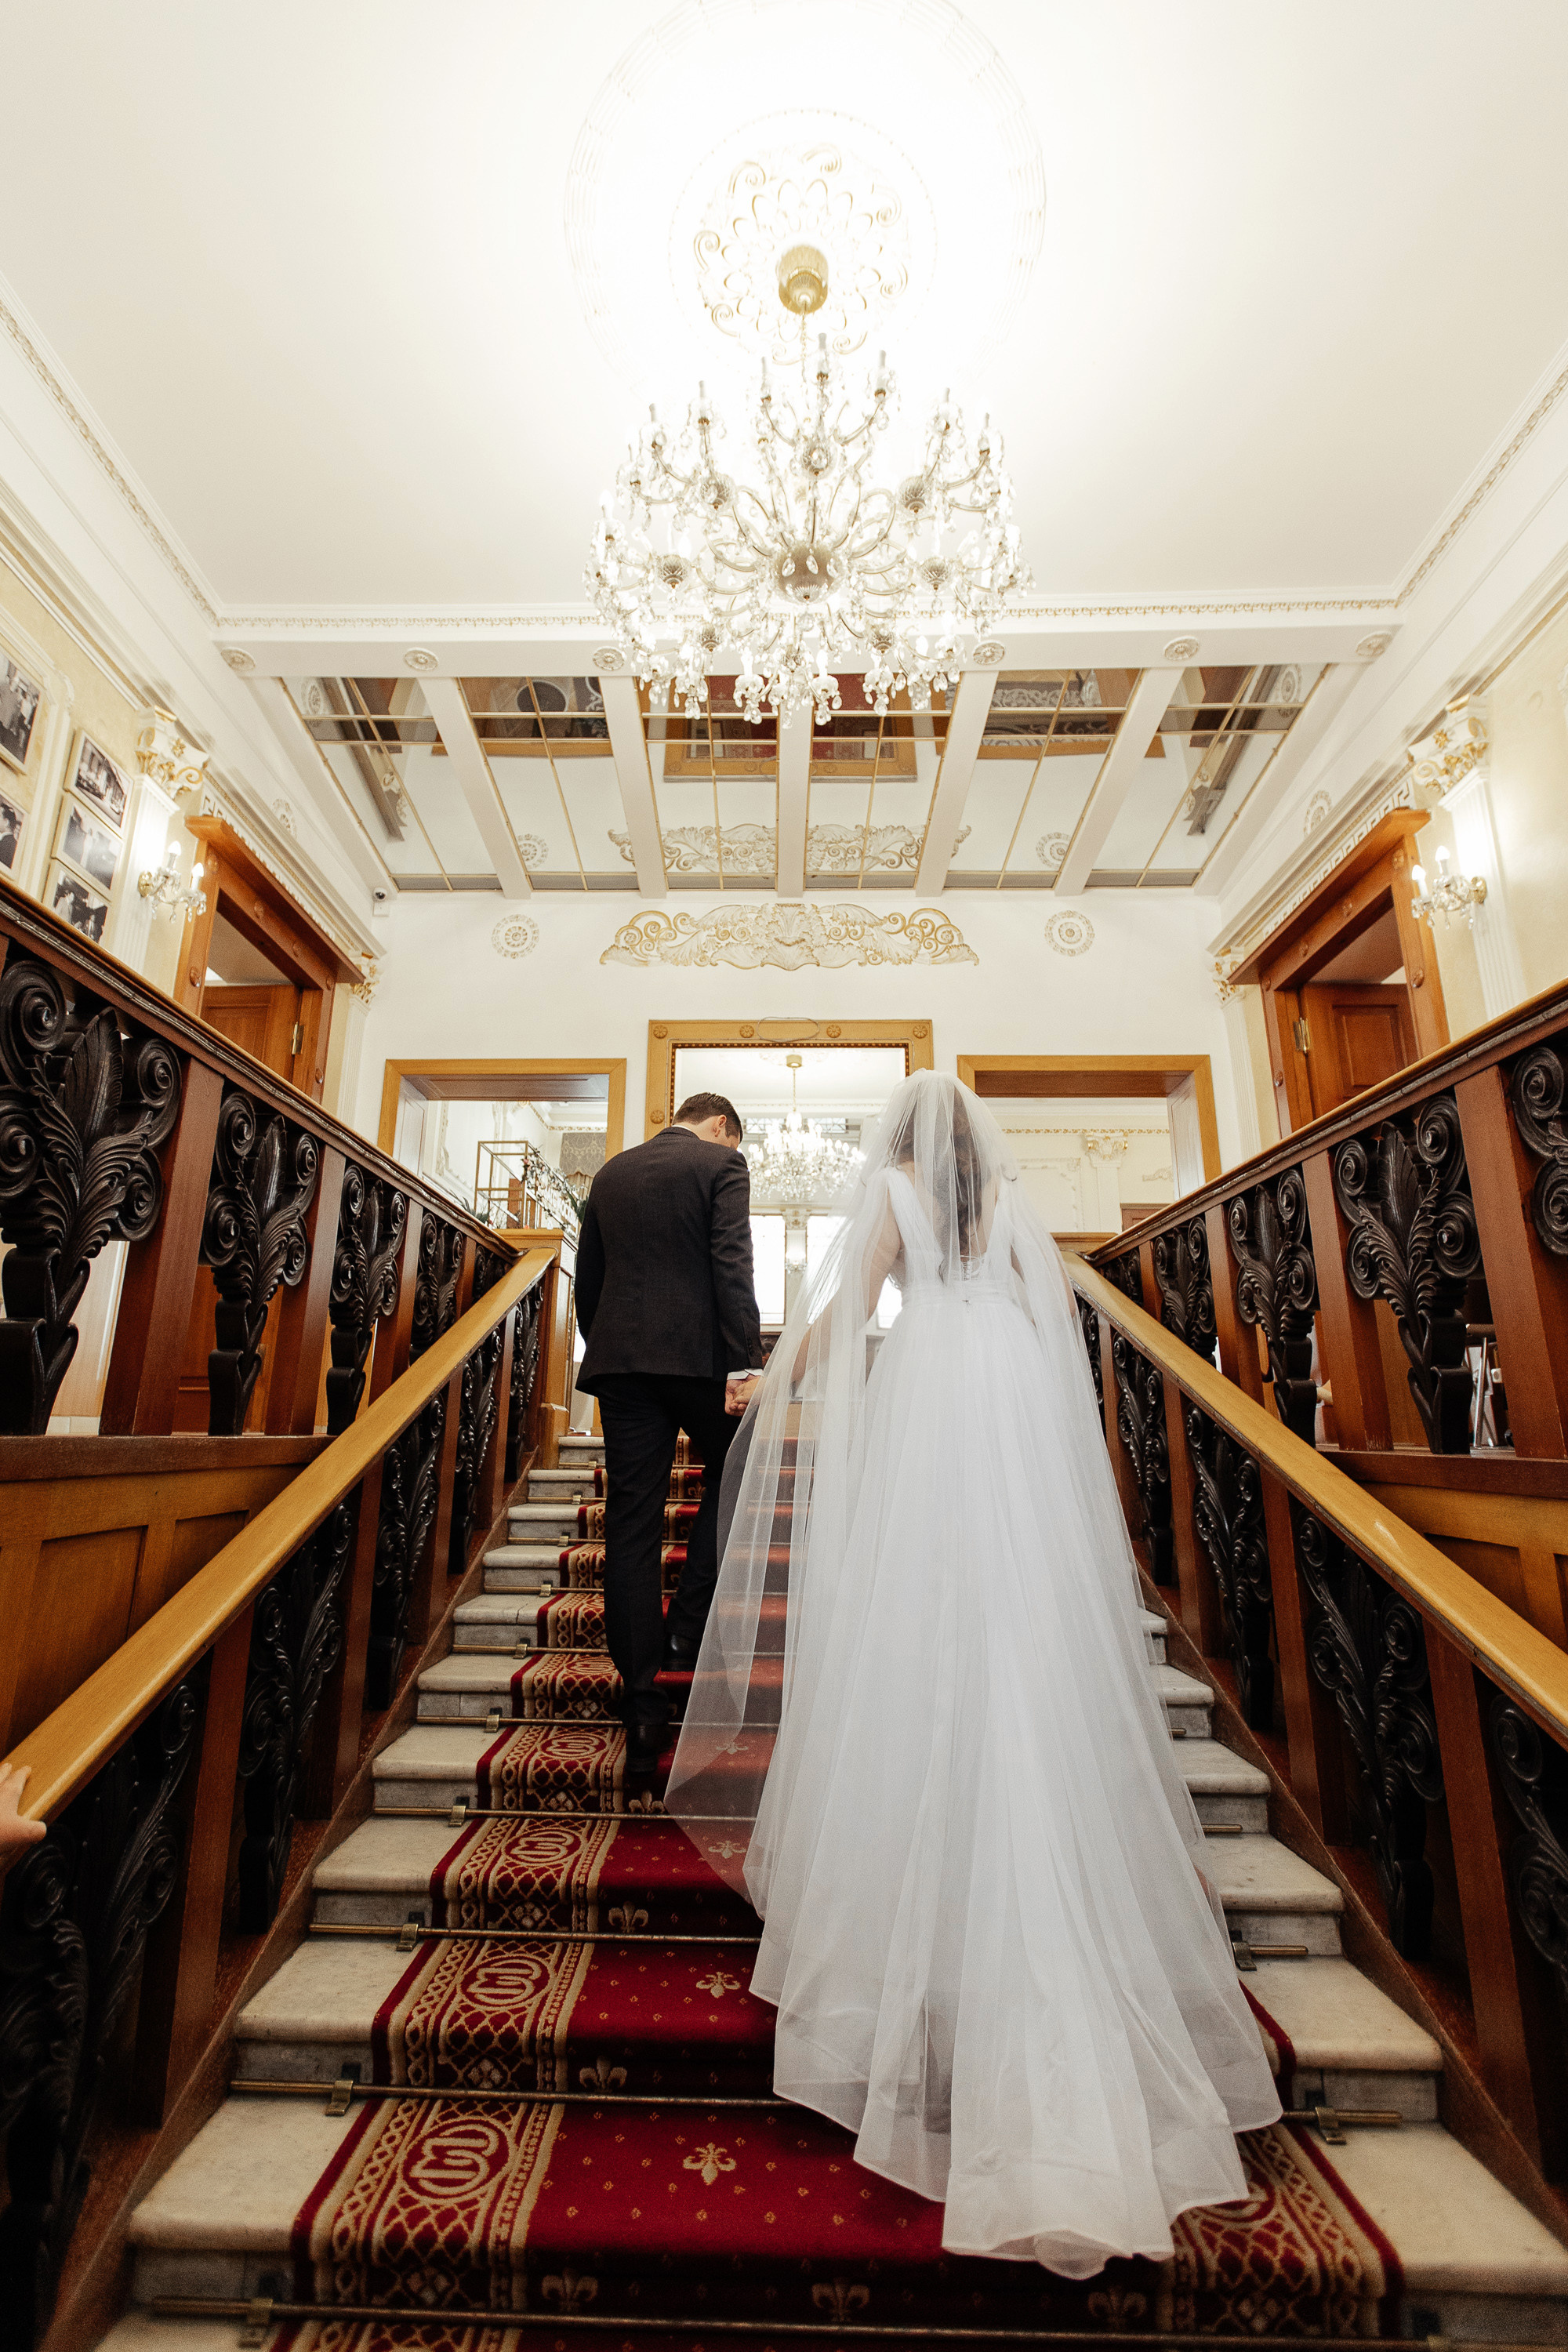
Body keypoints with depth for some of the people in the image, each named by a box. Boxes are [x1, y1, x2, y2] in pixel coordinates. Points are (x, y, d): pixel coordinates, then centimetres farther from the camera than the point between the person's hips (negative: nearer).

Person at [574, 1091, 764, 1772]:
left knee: (631, 1523, 5)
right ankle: (688, 1624, 12)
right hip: (696, 1353, -4)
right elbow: (732, 1267, -11)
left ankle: (641, 1703, 10)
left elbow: (586, 1279, 18)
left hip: (619, 1358, 5)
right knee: (731, 1470, 21)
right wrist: (745, 1364, -14)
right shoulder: (721, 1165, 1)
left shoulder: (610, 1173, 17)